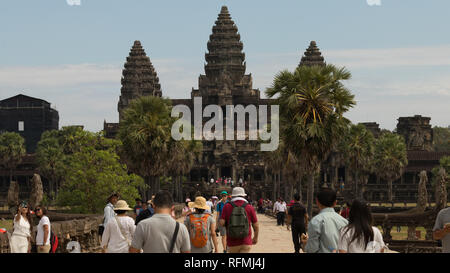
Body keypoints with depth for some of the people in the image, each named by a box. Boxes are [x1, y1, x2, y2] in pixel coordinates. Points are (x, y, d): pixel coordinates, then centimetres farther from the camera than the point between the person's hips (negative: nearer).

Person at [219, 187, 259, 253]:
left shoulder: (227, 206, -2)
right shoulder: (250, 208, -1)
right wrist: (255, 238, 20)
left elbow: (221, 223, -9)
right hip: (246, 243, -1)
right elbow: (256, 225, 3)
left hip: (232, 243, 1)